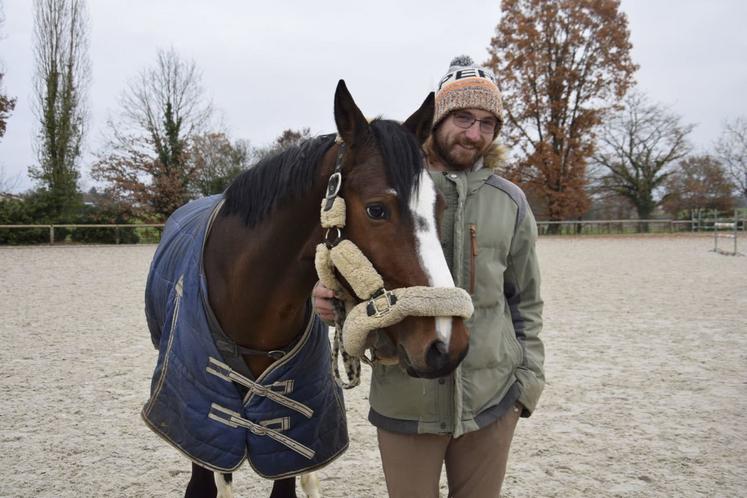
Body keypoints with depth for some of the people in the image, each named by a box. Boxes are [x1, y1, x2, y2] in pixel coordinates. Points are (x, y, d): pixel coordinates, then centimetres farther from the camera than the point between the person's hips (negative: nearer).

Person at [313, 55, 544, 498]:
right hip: (405, 403, -1)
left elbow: (526, 303, 8)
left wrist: (529, 379, 2)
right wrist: (329, 299, -19)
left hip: (491, 400, 2)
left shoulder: (510, 202, 1)